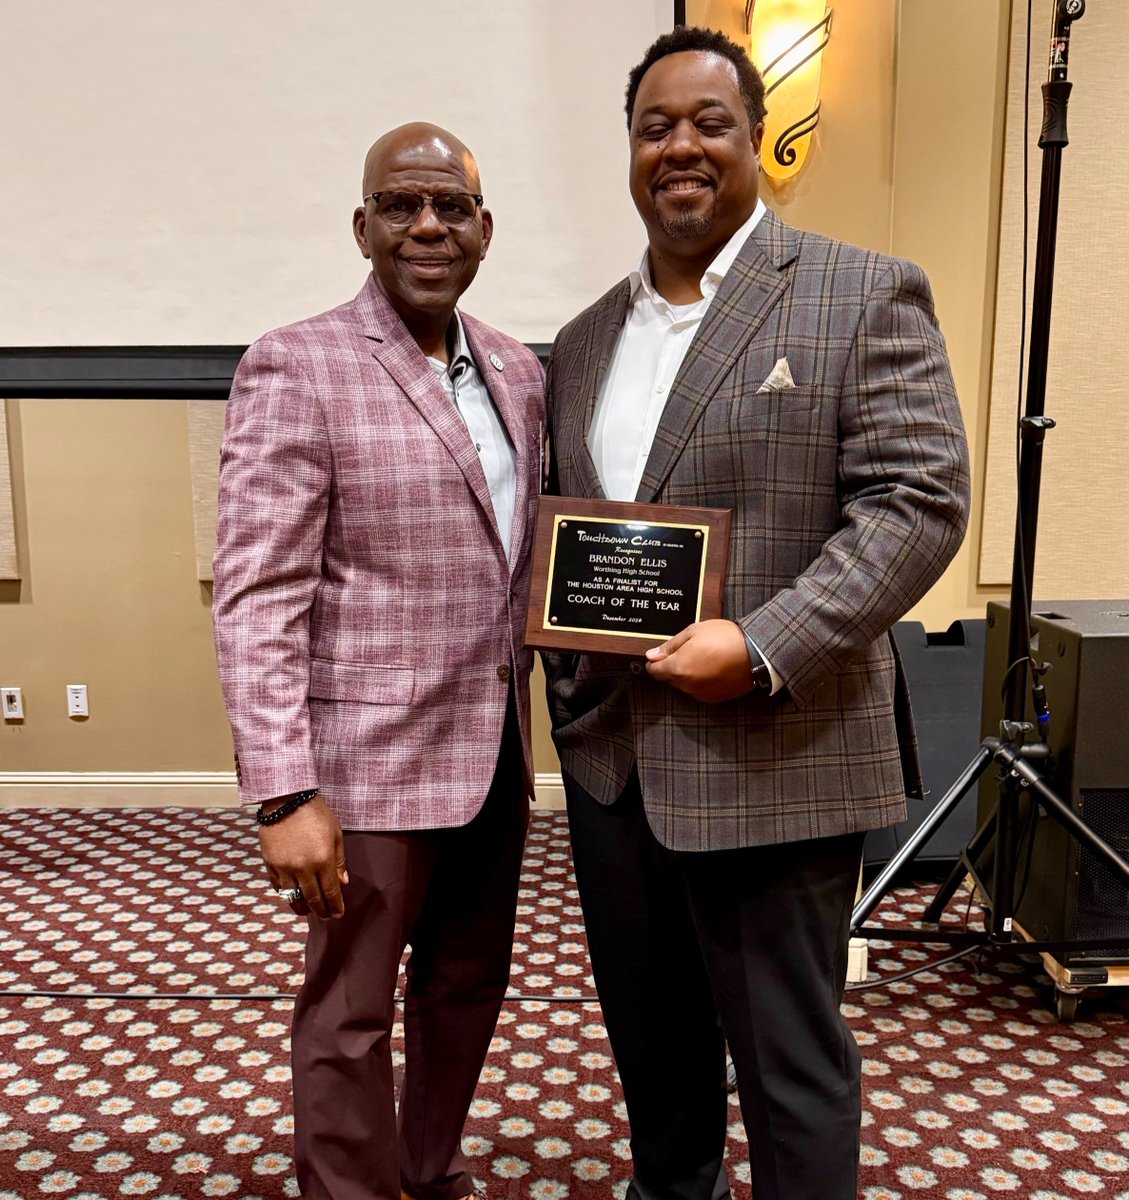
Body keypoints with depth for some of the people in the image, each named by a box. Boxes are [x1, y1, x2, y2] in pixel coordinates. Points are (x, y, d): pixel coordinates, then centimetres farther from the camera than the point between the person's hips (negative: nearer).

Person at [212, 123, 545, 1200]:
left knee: (469, 986, 21)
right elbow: (256, 599, -15)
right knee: (350, 1014, 11)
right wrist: (285, 794, -19)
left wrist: (522, 722, 11)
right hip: (368, 758, -6)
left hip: (493, 749, 7)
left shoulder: (517, 372, 9)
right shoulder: (296, 368, -11)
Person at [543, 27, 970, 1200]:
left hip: (770, 761, -5)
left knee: (788, 1058, 9)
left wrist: (762, 646, -21)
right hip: (610, 760, 6)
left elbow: (919, 499, -12)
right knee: (649, 1036, 22)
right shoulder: (584, 338, 13)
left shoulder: (863, 295, -4)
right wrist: (556, 634, 1)